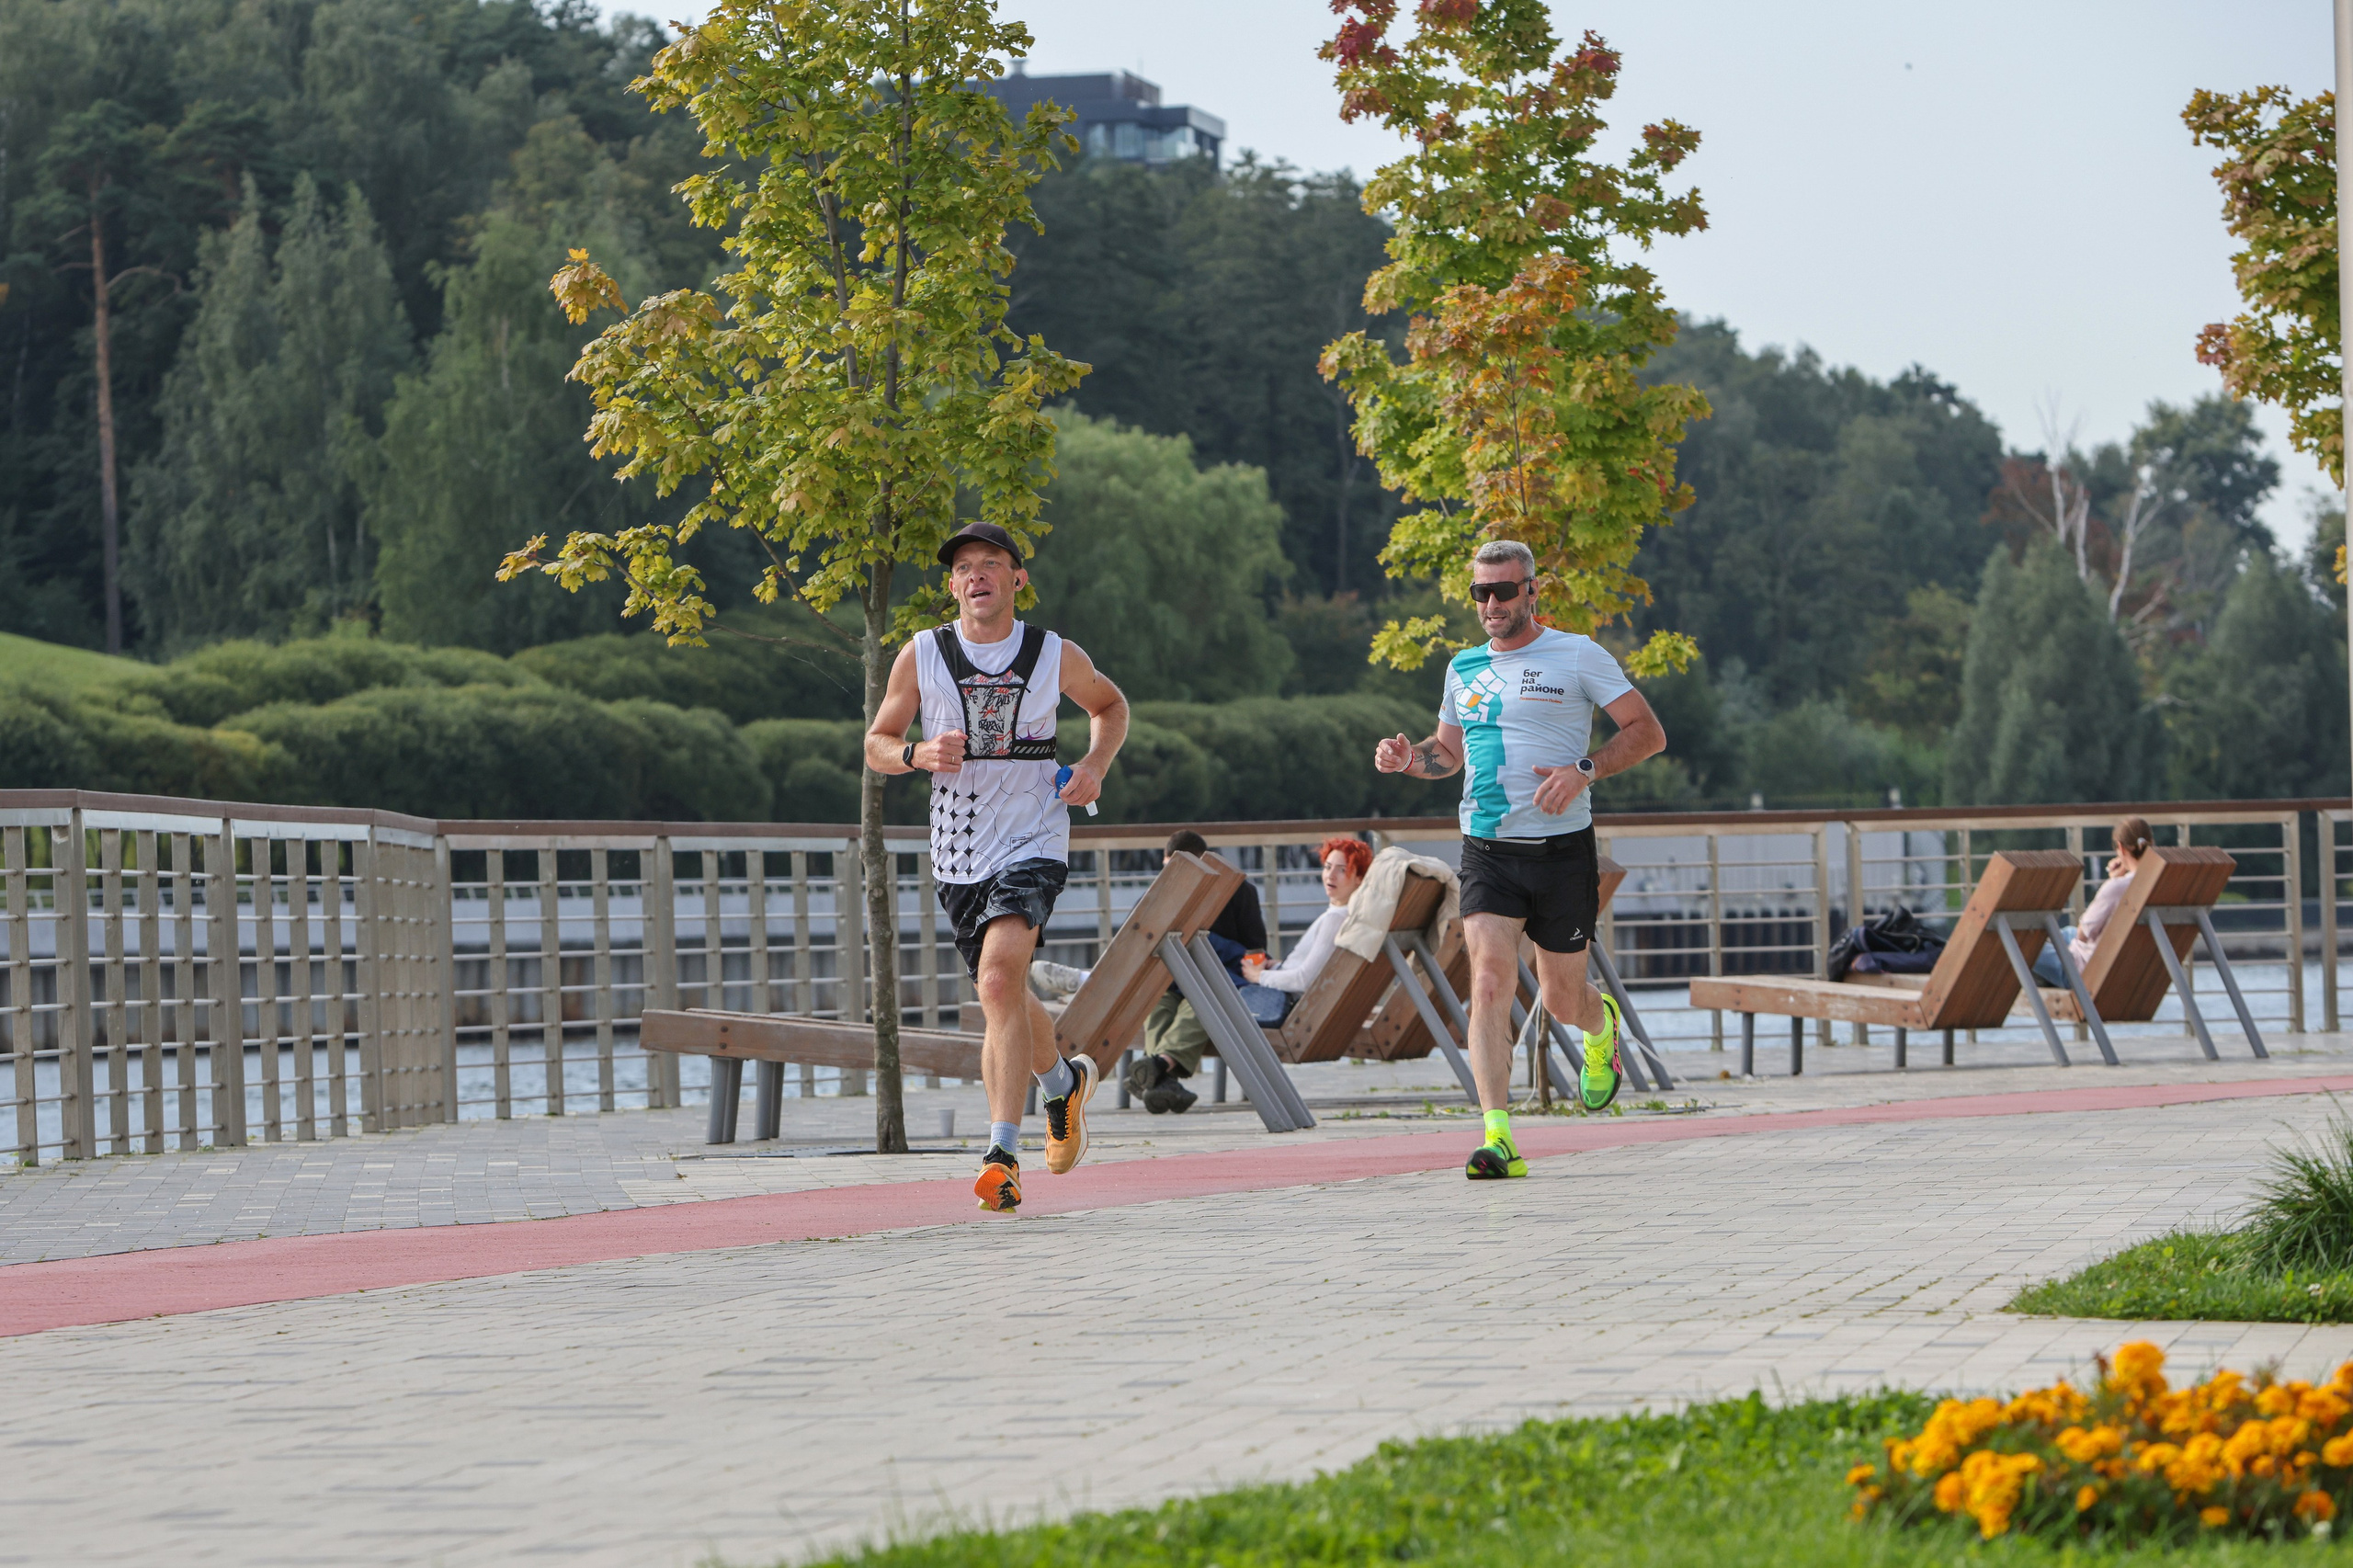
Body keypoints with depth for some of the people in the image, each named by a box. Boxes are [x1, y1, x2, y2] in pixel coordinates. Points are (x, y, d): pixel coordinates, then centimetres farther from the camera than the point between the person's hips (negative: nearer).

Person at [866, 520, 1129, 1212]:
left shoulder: (1056, 656, -1)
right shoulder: (921, 655, 0)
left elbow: (1110, 705, 19)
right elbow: (877, 744, 7)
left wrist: (1096, 763, -1)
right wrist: (919, 754, -15)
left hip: (1032, 842, -3)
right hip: (957, 854, 3)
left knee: (1000, 977, -24)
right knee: (1003, 998, 13)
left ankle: (1003, 1154, -25)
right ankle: (1065, 1082, 45)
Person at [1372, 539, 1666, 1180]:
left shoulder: (1578, 656, -2)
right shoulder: (1464, 668, 12)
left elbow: (1648, 733, -2)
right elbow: (1450, 751, 26)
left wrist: (1585, 771, -18)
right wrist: (1409, 759, 3)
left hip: (1562, 848, -2)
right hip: (1487, 854, 2)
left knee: (1561, 998, 8)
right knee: (1490, 982, -17)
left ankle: (1601, 1026, 48)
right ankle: (1498, 1139, -24)